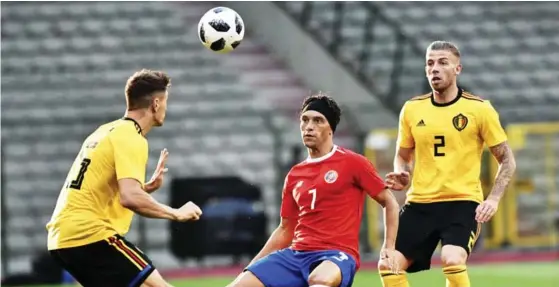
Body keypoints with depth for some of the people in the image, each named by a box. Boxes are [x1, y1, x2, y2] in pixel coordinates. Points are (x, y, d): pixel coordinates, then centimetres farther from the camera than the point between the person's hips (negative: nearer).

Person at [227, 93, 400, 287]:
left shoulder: (353, 163, 1)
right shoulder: (294, 175, 17)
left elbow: (390, 202, 6)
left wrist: (389, 247, -5)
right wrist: (252, 266, 18)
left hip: (337, 255, -6)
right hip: (296, 254, 6)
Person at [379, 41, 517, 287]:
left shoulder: (479, 109, -4)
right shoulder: (412, 109, 6)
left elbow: (507, 161, 1)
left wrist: (493, 199, -14)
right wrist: (401, 176, -3)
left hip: (463, 202, -4)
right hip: (420, 203, 5)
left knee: (452, 260, -29)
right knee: (389, 265, -6)